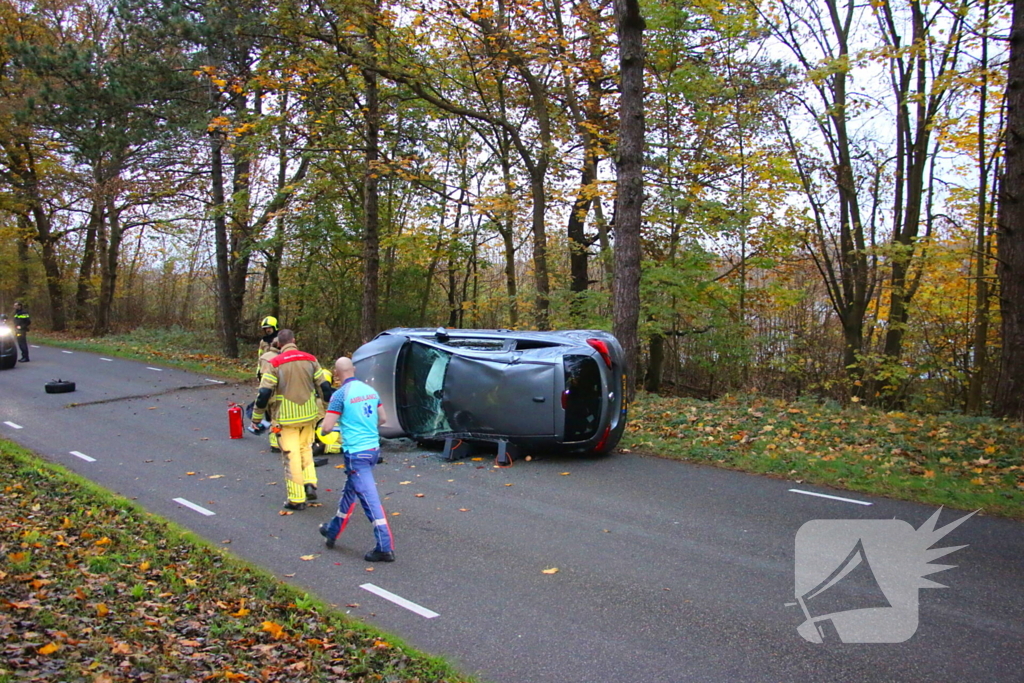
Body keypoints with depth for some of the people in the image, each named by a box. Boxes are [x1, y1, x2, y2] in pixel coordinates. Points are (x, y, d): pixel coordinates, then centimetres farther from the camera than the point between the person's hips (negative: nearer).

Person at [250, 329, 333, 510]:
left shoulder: (275, 364, -9)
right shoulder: (310, 359, 0)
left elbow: (264, 393, -10)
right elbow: (324, 387, 3)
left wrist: (257, 417, 1)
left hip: (286, 418, -3)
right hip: (308, 415, 3)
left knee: (291, 456, 4)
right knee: (306, 449, 23)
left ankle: (296, 499, 8)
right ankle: (310, 485, 11)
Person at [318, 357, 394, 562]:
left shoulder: (341, 394, -13)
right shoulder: (370, 390, 8)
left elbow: (327, 427, -14)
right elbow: (382, 419, 16)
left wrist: (323, 429, 9)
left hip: (356, 453, -8)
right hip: (374, 449, 8)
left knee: (370, 499, -7)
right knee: (350, 491, 23)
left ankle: (385, 547, -7)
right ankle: (333, 530, 40)